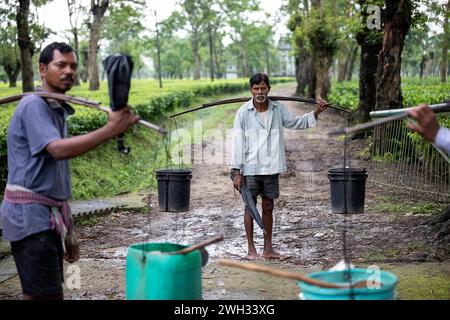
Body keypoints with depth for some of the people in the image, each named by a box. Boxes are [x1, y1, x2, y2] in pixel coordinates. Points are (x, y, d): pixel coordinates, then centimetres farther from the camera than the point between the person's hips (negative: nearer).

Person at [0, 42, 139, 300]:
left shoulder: (59, 111, 19)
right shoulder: (34, 106, -10)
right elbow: (58, 149, -28)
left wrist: (67, 233, 20)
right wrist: (112, 129, -35)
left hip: (48, 216, 9)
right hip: (30, 215, -9)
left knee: (37, 295, 11)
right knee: (46, 295, -11)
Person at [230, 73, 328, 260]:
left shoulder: (278, 109, 4)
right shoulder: (243, 112, -7)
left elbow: (295, 123, 20)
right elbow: (238, 142, -7)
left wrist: (316, 112, 9)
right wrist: (236, 171, -10)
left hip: (271, 167, 4)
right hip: (250, 168, -3)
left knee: (268, 207, 10)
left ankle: (268, 249, 20)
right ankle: (251, 250, 14)